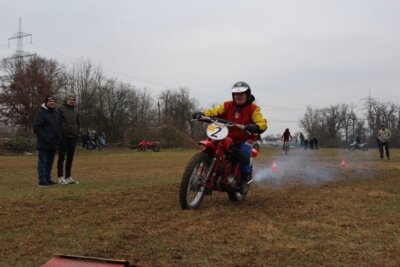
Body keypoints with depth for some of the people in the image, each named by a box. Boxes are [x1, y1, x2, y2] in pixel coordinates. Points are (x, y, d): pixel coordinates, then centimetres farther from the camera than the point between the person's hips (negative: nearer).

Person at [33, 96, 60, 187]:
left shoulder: (55, 113, 15)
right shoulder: (41, 112, -8)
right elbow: (36, 127, -14)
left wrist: (58, 138, 11)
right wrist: (43, 138, -19)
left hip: (53, 143, 8)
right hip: (44, 143, -7)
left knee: (50, 162, 12)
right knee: (43, 161, -6)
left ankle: (48, 179, 19)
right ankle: (42, 181, -7)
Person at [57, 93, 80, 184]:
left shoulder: (75, 112, 18)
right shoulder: (61, 109, -1)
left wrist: (77, 135, 12)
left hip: (73, 138, 6)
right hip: (63, 137, -6)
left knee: (70, 158, 8)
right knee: (62, 157, -2)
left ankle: (68, 177, 13)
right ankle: (61, 178, 0)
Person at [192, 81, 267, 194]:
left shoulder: (253, 108, -2)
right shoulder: (227, 105, 6)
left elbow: (262, 123, -15)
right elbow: (215, 111, -6)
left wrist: (255, 127, -40)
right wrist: (202, 114, -27)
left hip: (245, 139, -3)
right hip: (228, 138, 3)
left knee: (244, 152, -33)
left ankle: (246, 177, -10)